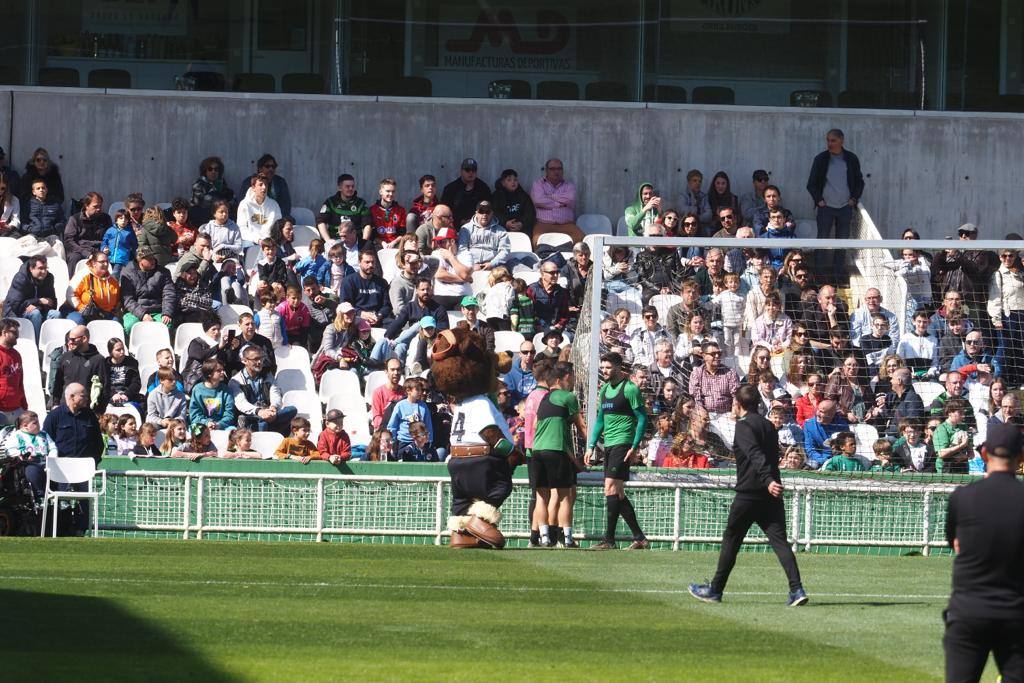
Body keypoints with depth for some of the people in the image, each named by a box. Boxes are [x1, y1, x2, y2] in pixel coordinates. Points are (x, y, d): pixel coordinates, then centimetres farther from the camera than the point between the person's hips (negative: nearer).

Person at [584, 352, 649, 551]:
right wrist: (591, 447, 16)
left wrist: (635, 447, -15)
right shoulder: (605, 389, 16)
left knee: (611, 488, -14)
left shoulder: (629, 389, -8)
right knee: (617, 494, 7)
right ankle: (639, 538, 12)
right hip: (609, 445, 9)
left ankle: (609, 540, -13)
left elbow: (642, 418, -9)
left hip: (623, 443, -9)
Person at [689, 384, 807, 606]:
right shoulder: (769, 426, 17)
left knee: (731, 540, 7)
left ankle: (715, 590, 16)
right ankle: (797, 590, -16)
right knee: (780, 541, -1)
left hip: (749, 493, -6)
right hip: (771, 496, 6)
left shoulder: (744, 425, -7)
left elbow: (756, 455, -22)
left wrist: (768, 480, -33)